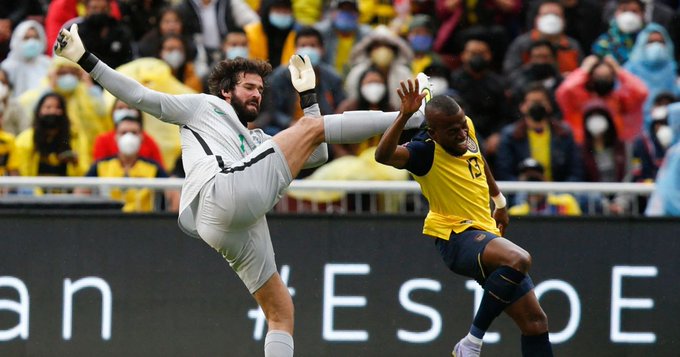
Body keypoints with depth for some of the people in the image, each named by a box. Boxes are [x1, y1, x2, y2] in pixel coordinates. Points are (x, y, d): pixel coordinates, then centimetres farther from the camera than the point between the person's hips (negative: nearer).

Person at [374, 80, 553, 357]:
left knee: (535, 321, 6)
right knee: (519, 260, -37)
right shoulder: (426, 152, -18)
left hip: (487, 234, 9)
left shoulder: (468, 130, 4)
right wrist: (404, 116, -50)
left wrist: (499, 201, 39)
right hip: (456, 238, -8)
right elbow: (383, 155, -39)